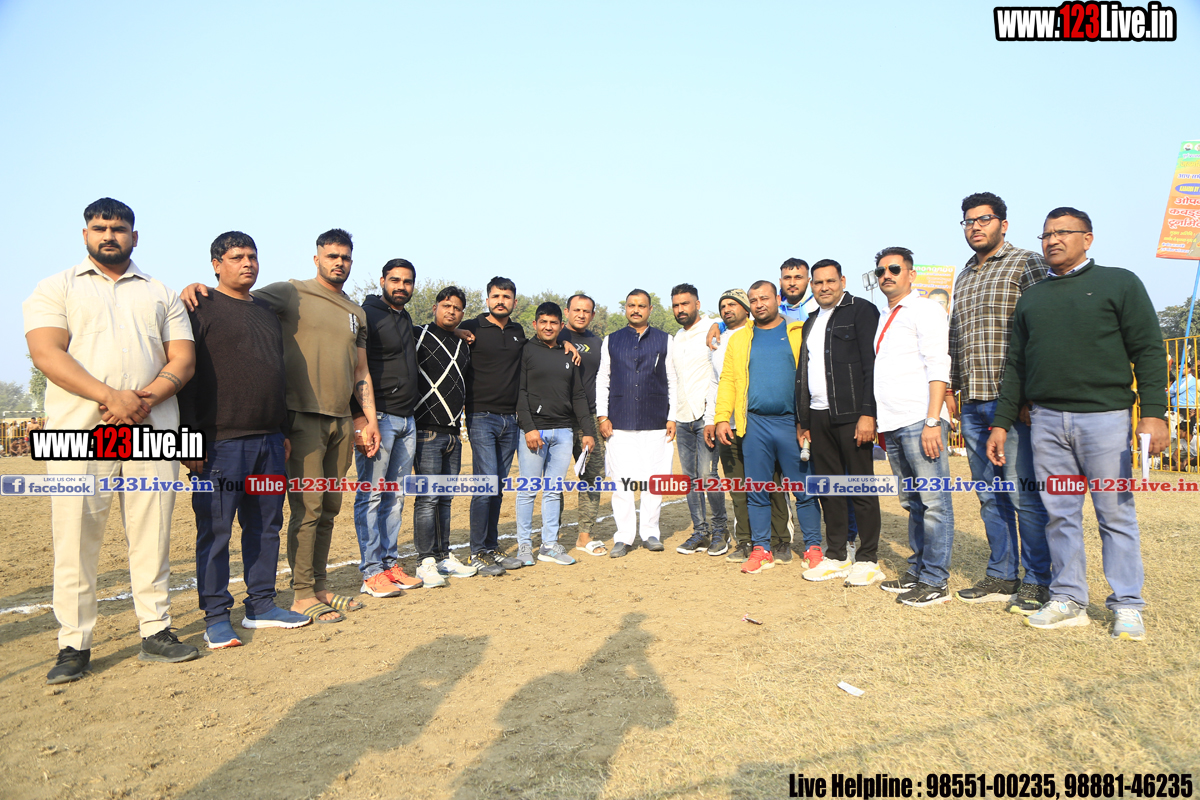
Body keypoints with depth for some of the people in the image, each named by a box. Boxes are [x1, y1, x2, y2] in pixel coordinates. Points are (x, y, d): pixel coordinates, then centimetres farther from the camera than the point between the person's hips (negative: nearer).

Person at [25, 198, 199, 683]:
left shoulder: (160, 295, 18)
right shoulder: (56, 289, 12)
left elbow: (183, 358, 8)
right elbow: (46, 353, -3)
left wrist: (145, 399, -10)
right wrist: (110, 395, -17)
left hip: (153, 430, 2)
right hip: (79, 430, -1)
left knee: (152, 536, 4)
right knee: (75, 539, 0)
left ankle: (155, 633, 12)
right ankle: (73, 645, 10)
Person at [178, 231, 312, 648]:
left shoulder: (267, 312, 20)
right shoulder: (201, 309, -2)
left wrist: (284, 431, 20)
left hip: (269, 441, 7)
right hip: (221, 442, -7)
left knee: (266, 525, 11)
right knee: (215, 530, 0)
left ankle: (261, 604, 22)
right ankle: (216, 616, 11)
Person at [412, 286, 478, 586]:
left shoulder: (464, 344, 18)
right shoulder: (419, 336, -2)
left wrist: (462, 404, 19)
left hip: (453, 433, 7)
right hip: (428, 431, -7)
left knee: (445, 498, 11)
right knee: (427, 498, -6)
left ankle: (444, 557, 19)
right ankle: (426, 562, 0)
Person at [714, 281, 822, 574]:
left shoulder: (800, 333, 6)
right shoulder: (739, 339, 14)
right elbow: (728, 380, 10)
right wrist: (722, 418, 0)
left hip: (792, 422, -2)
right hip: (755, 424, 3)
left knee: (804, 490, 2)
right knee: (756, 491, 7)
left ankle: (813, 547, 14)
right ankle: (761, 549, 17)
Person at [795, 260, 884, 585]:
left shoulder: (862, 311, -2)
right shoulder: (811, 321, 19)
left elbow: (872, 364, -10)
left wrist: (868, 413, -18)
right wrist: (802, 419, 17)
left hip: (851, 415, -7)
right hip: (819, 417, 7)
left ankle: (868, 559, 9)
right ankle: (836, 556, 19)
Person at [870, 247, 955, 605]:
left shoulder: (924, 309, -1)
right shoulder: (884, 318, 21)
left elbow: (938, 367, -11)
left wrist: (932, 422, -18)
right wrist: (880, 420, 14)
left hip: (920, 422, -8)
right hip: (892, 425, 8)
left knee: (934, 501, -3)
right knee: (912, 502, 13)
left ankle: (935, 582, 2)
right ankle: (917, 572, 20)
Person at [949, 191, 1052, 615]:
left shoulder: (1027, 264, 0)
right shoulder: (963, 277, 21)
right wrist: (951, 385, 16)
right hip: (973, 404, 7)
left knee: (1023, 494, -3)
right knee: (989, 495, 11)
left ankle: (1037, 581, 9)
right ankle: (1001, 576, 20)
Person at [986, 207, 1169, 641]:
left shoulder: (1119, 283, 7)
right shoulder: (1031, 298, 17)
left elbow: (1149, 350, 0)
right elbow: (1016, 365, 17)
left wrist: (1153, 412, -11)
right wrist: (1002, 423, 12)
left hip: (1105, 415, -3)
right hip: (1047, 419, 4)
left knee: (1116, 513, 1)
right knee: (1059, 514, 6)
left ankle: (1127, 605, 13)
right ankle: (1068, 600, 15)